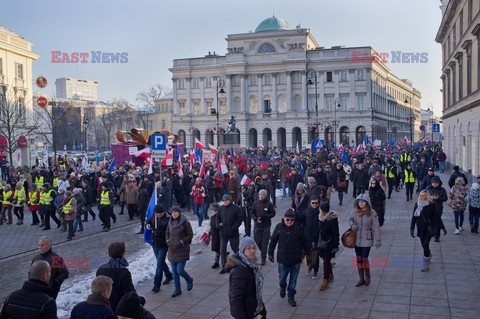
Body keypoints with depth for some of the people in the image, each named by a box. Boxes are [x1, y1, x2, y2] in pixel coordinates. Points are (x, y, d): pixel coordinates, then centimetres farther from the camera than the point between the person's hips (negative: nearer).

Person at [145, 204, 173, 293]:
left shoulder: (168, 219, -21)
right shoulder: (154, 216, -1)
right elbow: (149, 222, 13)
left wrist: (157, 232, -30)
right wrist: (147, 225, -8)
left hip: (163, 245, -7)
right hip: (154, 244, 7)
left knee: (159, 264, -7)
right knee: (161, 262, 22)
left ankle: (157, 284, 0)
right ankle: (169, 276, 44)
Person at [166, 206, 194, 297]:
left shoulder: (185, 222, -10)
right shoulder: (170, 222, 6)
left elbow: (190, 235, -7)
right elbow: (167, 233, 19)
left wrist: (181, 242, -16)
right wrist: (168, 241, 1)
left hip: (182, 250, -5)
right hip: (172, 250, 5)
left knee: (180, 270, -8)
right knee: (174, 271, 8)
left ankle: (189, 280, 23)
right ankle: (177, 290, 21)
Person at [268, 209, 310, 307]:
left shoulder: (298, 228, -6)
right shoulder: (279, 227, -6)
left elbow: (305, 242, 4)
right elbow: (273, 241, 3)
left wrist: (308, 254, 6)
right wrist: (270, 253, 5)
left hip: (295, 259, 0)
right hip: (282, 259, 0)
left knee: (293, 280, 9)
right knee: (282, 277, 7)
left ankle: (291, 297, 25)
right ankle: (282, 287, 41)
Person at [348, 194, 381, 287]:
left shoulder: (372, 213, -15)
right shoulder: (355, 212, -4)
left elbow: (376, 227, -11)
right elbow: (350, 219, 13)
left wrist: (378, 240, -12)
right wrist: (352, 225, -10)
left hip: (367, 240, -4)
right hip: (357, 239, 4)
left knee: (364, 259, -6)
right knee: (359, 259, 10)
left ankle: (367, 277, 19)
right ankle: (361, 279, 24)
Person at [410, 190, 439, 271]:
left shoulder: (430, 205, -11)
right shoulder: (417, 204, 2)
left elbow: (436, 217, -5)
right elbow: (414, 217, 6)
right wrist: (412, 228, 5)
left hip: (428, 229, -5)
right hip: (420, 229, 5)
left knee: (425, 245, -10)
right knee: (424, 245, 14)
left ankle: (426, 263, 0)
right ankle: (429, 256, 42)